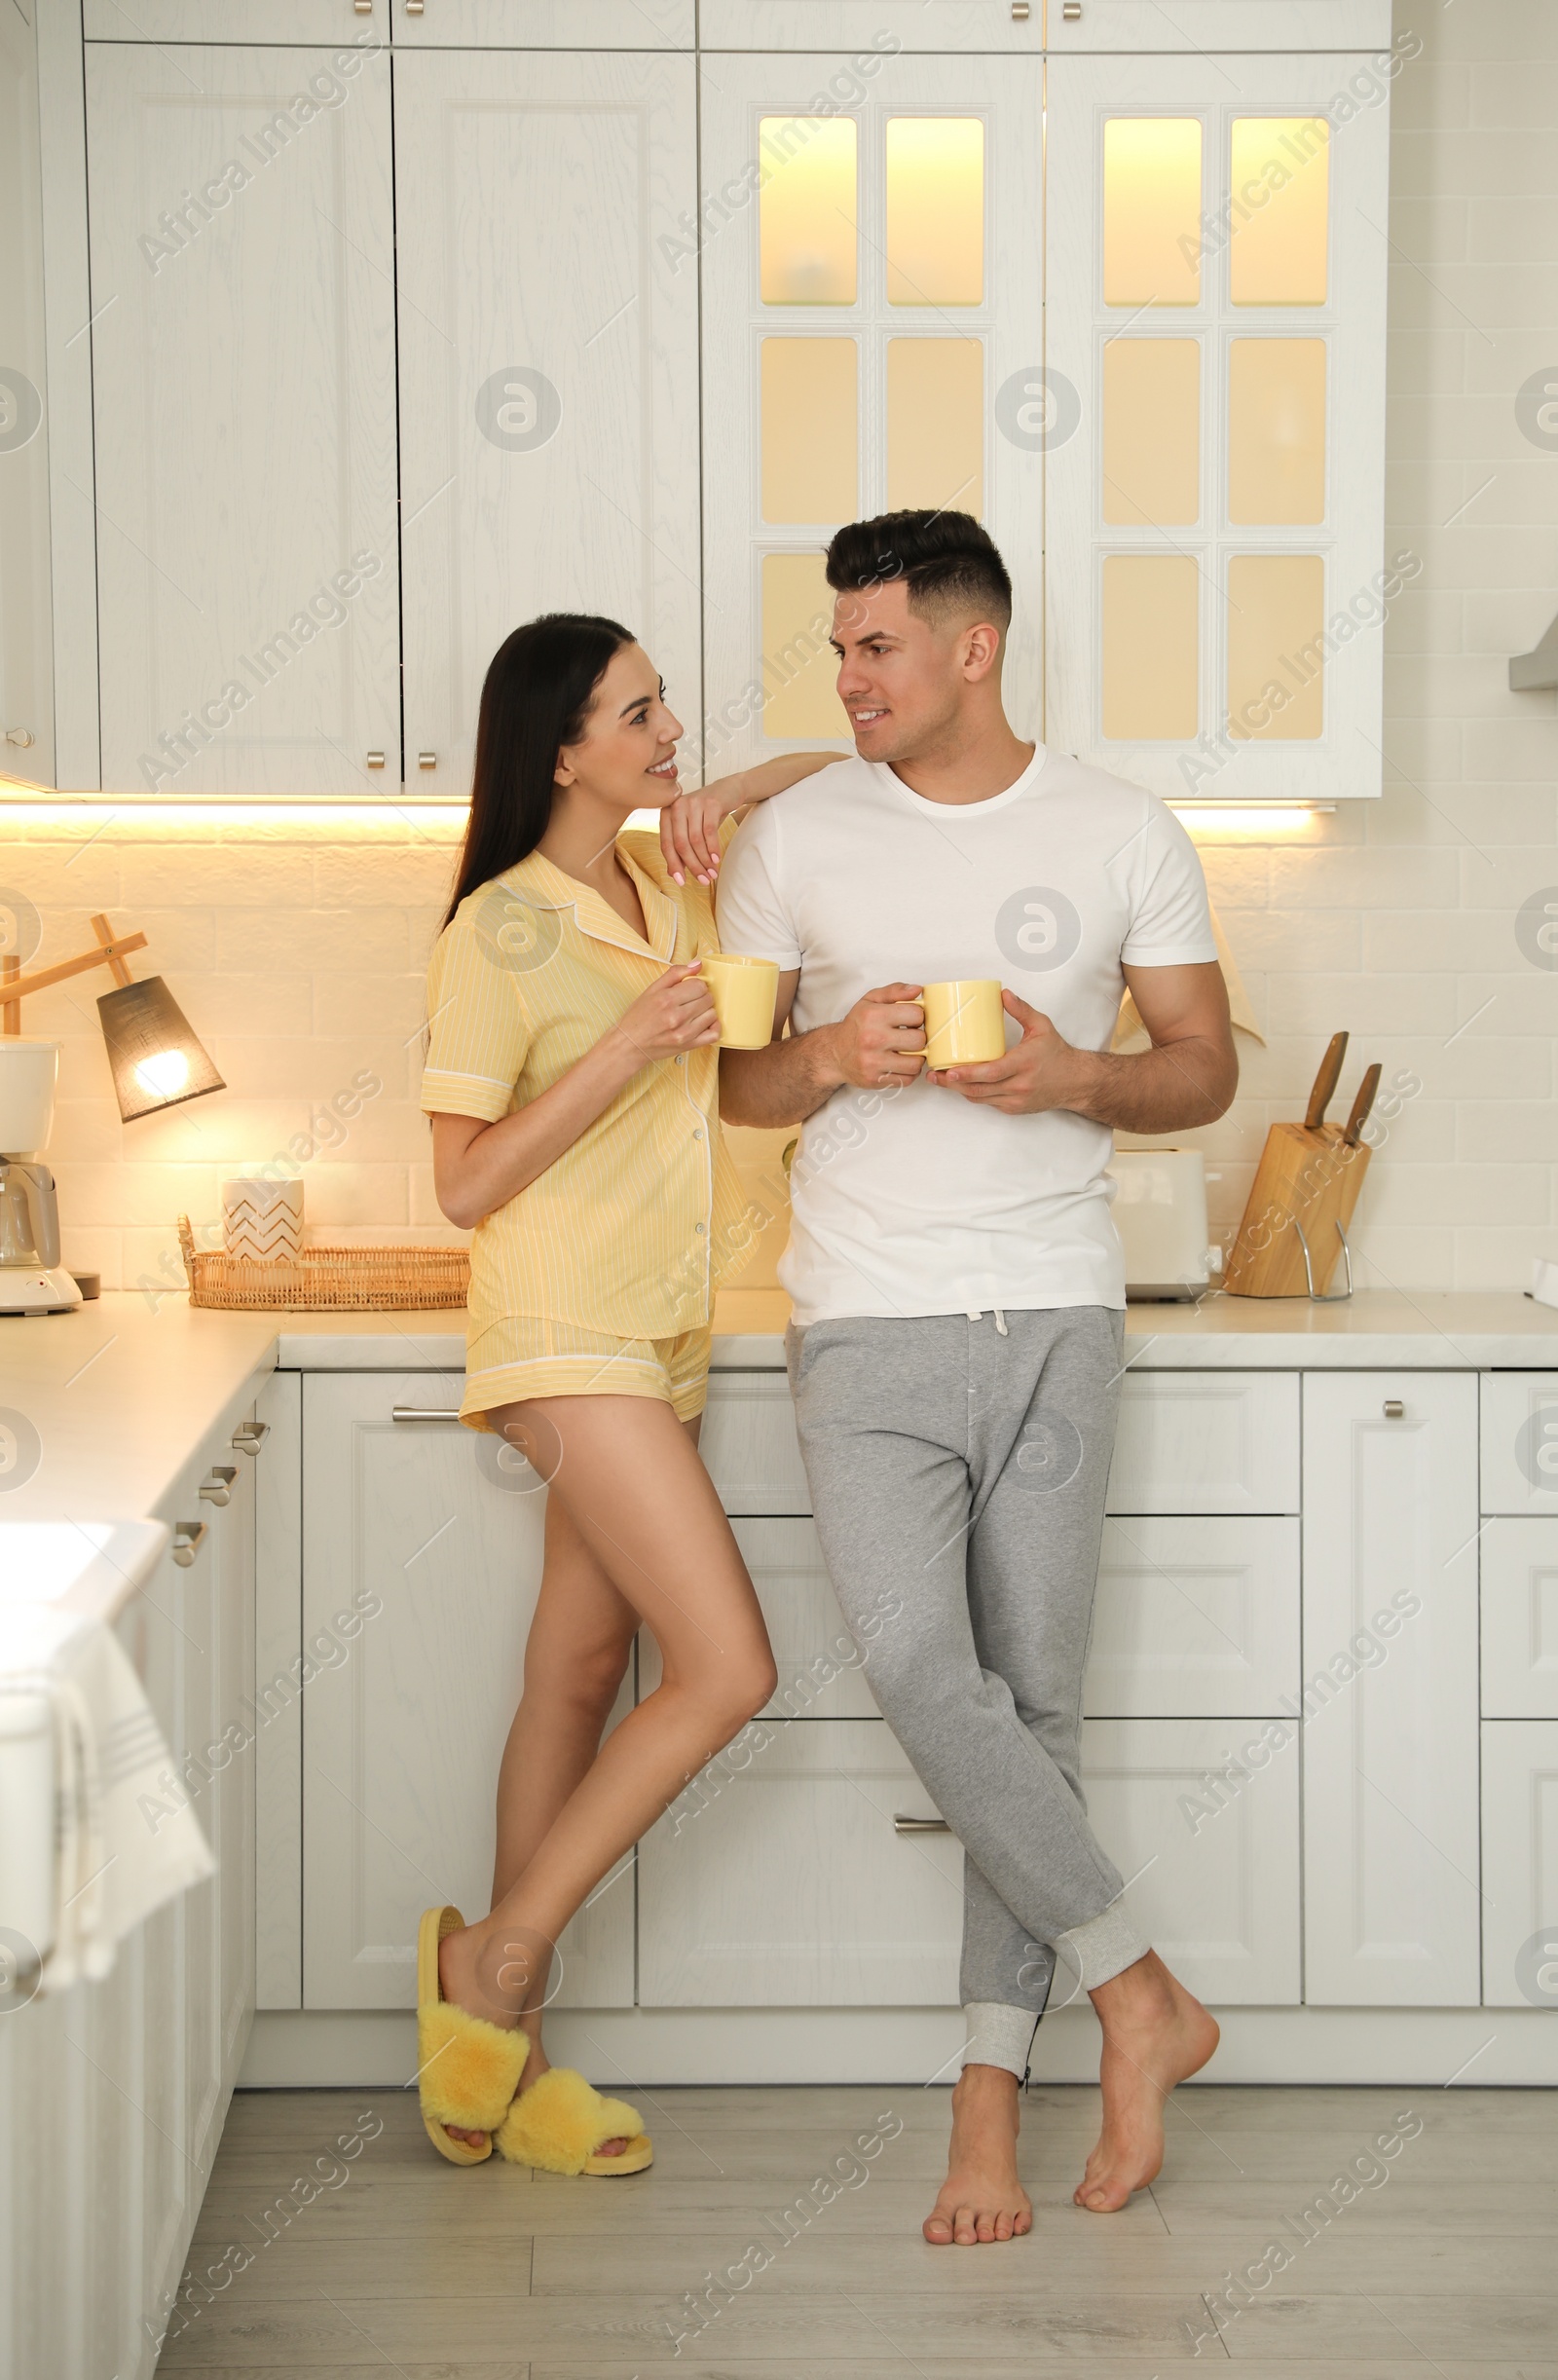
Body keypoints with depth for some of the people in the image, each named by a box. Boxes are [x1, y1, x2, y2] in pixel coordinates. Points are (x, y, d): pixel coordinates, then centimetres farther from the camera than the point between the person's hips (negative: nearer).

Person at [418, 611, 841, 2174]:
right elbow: (465, 1184, -12)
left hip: (661, 1341, 8)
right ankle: (497, 1961, -1)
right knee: (727, 1667, -15)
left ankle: (501, 2040, 16)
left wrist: (738, 792, 1)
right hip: (564, 1336, -8)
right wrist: (626, 1050, -20)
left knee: (581, 1679, 9)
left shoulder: (673, 887, 10)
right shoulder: (499, 931, -11)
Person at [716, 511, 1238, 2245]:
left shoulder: (1122, 834, 4)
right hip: (867, 1327, 0)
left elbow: (1205, 1067, 8)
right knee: (921, 1674, -16)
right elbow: (729, 1083, 9)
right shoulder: (795, 840, 4)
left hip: (1054, 1319, 1)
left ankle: (988, 2095, 13)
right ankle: (1137, 1996, 2)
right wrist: (833, 1058, -13)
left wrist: (1081, 1078, -12)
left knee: (1034, 1698, 3)